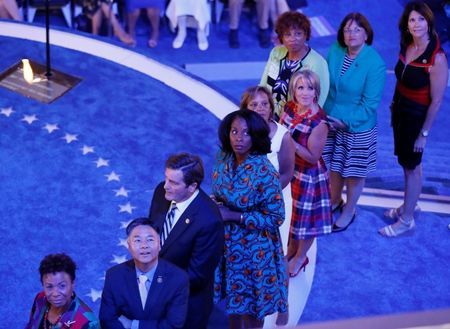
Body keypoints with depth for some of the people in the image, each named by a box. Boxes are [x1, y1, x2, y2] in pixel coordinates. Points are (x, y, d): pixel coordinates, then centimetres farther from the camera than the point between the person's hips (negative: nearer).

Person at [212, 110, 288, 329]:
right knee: (233, 295, 23)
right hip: (227, 242, 6)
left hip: (253, 249, -5)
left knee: (251, 302, 14)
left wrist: (234, 216, -23)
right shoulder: (224, 158, -7)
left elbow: (275, 218, -21)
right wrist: (214, 203, -12)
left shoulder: (264, 172, -27)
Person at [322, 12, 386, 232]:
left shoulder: (375, 64, -22)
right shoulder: (335, 51, -9)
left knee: (354, 172, 13)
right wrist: (321, 112, -5)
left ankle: (349, 211, 36)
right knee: (334, 165, 22)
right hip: (330, 122, 4)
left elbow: (370, 104, -19)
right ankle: (335, 200, 48)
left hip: (358, 127, -4)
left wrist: (346, 122, -22)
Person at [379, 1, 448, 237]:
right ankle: (409, 204, 39)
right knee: (405, 162, 20)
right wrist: (394, 106, 13)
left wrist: (424, 133, -15)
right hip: (399, 110, 6)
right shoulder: (406, 46, -3)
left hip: (417, 116, -6)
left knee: (412, 166, 6)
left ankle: (407, 220, 19)